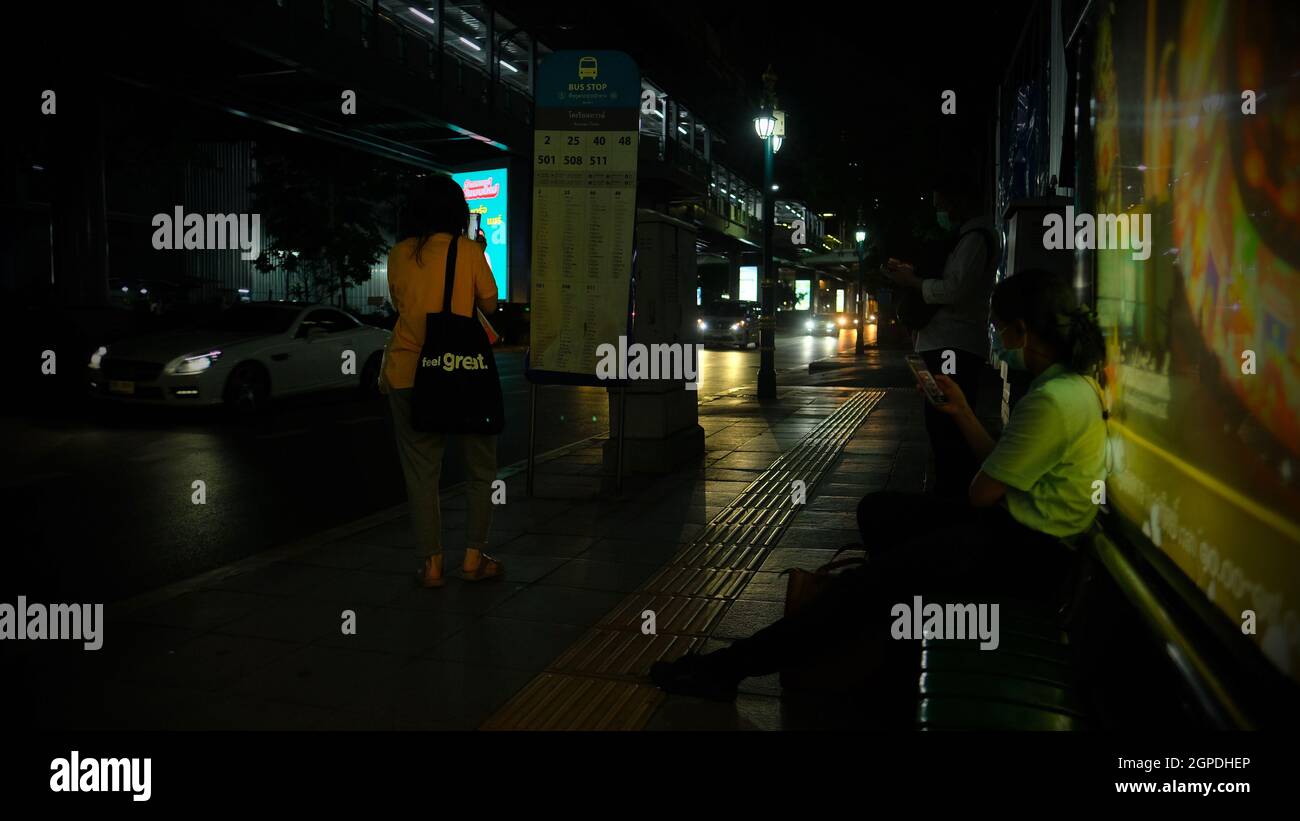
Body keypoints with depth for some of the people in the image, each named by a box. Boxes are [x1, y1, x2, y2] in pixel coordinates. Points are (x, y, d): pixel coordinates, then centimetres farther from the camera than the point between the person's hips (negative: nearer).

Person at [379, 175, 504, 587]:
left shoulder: (399, 255, 4)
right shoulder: (469, 251, -4)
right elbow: (489, 304, 5)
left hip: (406, 373, 2)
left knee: (420, 469, 7)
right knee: (481, 466, 12)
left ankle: (431, 563, 9)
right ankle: (473, 557, 11)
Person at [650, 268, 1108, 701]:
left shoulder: (1053, 400, -25)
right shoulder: (1075, 382, 10)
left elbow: (982, 494, -19)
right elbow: (999, 465, 11)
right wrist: (963, 414, 7)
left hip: (1027, 552, -11)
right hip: (1019, 526, 11)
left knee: (869, 581, -19)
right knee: (877, 510, 15)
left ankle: (730, 667, -16)